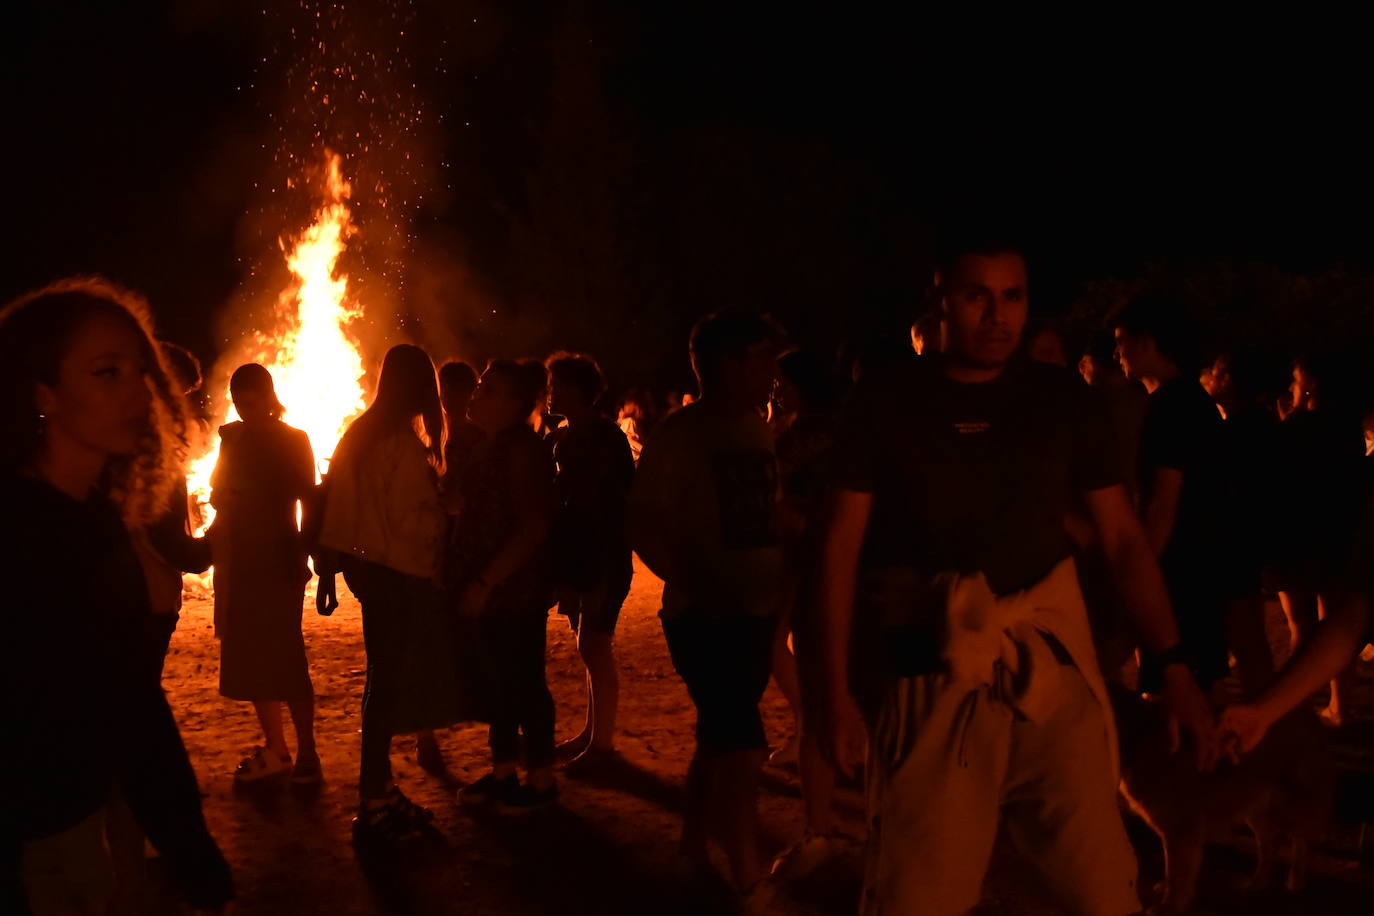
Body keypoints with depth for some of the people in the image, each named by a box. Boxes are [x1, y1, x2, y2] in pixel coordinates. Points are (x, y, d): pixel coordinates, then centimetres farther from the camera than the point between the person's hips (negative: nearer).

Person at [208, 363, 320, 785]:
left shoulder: (293, 440, -3)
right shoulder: (232, 437, 10)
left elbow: (308, 499, -6)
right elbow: (219, 496, 14)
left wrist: (310, 553, -16)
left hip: (278, 560, -6)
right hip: (238, 560, 6)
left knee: (284, 657, -5)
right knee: (249, 657, 8)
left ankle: (306, 752, 2)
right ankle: (274, 749, 17)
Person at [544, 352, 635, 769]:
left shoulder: (606, 437, -13)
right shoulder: (565, 437, 12)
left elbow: (620, 500, -17)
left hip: (604, 558, -8)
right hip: (576, 556, 8)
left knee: (594, 647, -5)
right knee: (590, 647, 14)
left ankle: (603, 743, 3)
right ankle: (592, 731, 24)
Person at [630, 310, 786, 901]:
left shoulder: (761, 432, 10)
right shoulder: (679, 434, -9)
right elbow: (644, 526, -12)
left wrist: (781, 586, 4)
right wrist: (698, 586, -20)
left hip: (756, 612, 7)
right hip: (704, 616, -7)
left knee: (721, 735, 17)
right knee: (742, 745, -8)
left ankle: (693, 848, 35)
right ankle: (749, 881, 4)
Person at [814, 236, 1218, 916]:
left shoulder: (1066, 402, 6)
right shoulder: (886, 404, 1)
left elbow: (1123, 539, 6)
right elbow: (843, 545, 1)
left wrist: (1173, 667, -4)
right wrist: (836, 687, -4)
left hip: (1052, 664, 2)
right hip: (934, 676, -1)